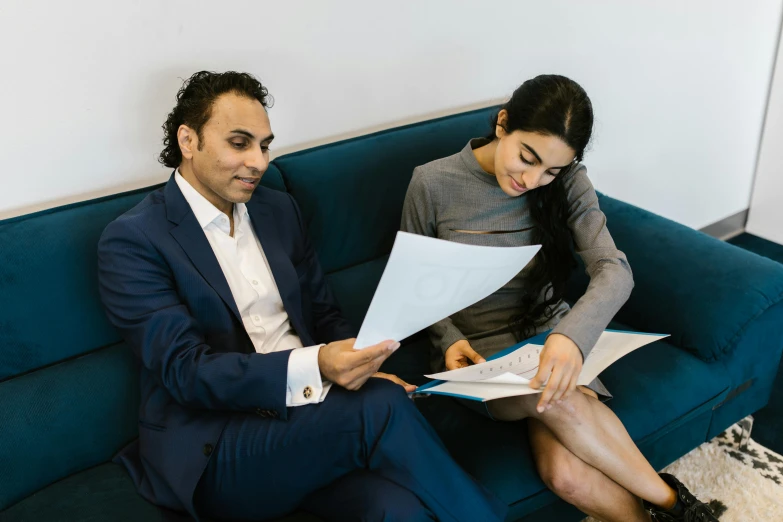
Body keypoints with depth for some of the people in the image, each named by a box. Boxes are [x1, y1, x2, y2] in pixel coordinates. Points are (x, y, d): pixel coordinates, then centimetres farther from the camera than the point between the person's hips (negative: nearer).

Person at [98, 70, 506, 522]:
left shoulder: (279, 209, 13)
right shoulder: (132, 241, -6)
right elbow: (185, 370, -15)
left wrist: (360, 370, -6)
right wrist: (313, 367, -29)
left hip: (308, 408, 5)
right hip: (211, 451, -4)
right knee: (381, 409, -28)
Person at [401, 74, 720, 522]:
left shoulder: (568, 182, -5)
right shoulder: (433, 183, -10)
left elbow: (615, 271, -17)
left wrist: (573, 334, -38)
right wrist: (449, 338, -15)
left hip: (549, 333, 2)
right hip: (476, 350, -1)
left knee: (566, 473, -29)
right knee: (562, 400, -34)